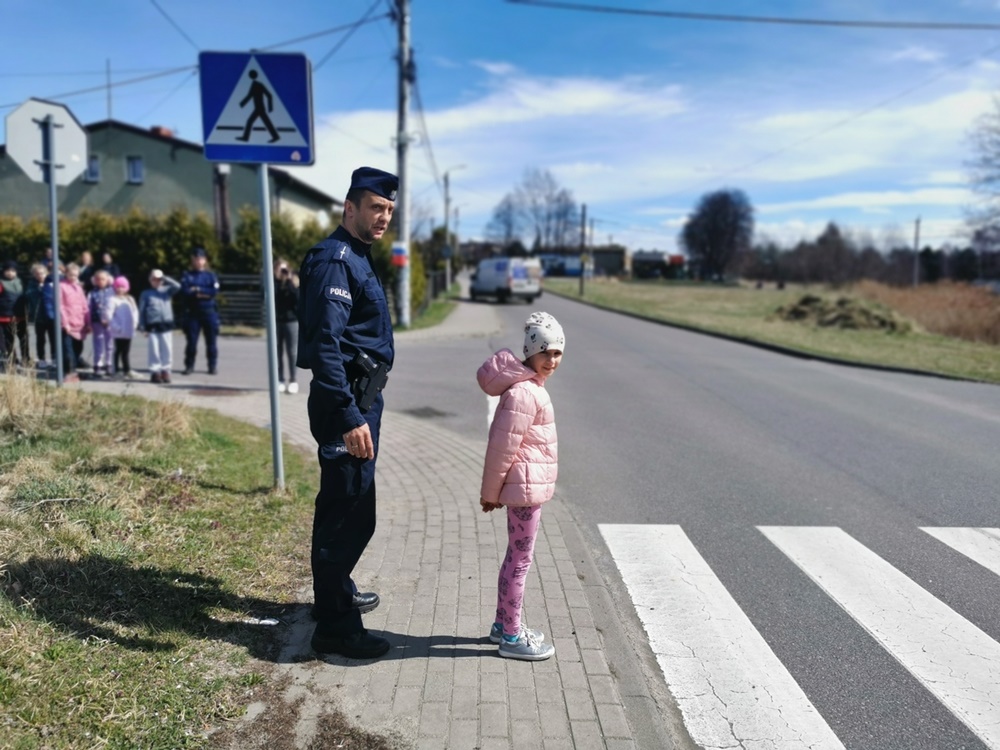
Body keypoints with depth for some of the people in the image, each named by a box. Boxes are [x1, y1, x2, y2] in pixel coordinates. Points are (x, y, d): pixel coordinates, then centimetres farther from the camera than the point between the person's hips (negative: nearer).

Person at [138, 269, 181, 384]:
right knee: (154, 350, 0)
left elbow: (177, 286, -7)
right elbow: (142, 311, 6)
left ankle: (165, 371, 10)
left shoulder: (166, 290, 12)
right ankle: (155, 372, 7)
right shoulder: (146, 294, 8)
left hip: (167, 324, 1)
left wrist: (165, 278, -7)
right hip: (153, 326, -1)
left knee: (167, 349, 1)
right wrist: (143, 327, 0)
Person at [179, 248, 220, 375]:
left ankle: (213, 365, 10)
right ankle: (189, 365, 11)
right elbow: (184, 291, -8)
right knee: (191, 340, 2)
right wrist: (203, 294, -11)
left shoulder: (210, 275, 8)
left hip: (209, 312, 0)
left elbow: (215, 291, -7)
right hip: (192, 313, 0)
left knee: (211, 340, 2)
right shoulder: (187, 275, 7)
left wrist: (197, 290, -9)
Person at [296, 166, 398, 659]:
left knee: (343, 505, 21)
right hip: (347, 400, -11)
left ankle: (336, 594, 38)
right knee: (349, 512, -4)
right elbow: (323, 346, -24)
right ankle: (335, 626, 8)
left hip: (361, 398, 11)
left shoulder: (357, 257, 16)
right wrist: (350, 417, -27)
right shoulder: (334, 259, -16)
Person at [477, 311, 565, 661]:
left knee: (516, 557, 18)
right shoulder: (523, 392, -21)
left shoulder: (531, 385, 11)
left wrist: (493, 490, 19)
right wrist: (491, 492, -12)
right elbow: (502, 446, -20)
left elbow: (504, 444, 17)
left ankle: (503, 624, 32)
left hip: (529, 486, 10)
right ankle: (511, 637, 15)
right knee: (520, 560, 1)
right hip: (526, 487, -10)